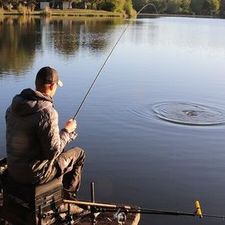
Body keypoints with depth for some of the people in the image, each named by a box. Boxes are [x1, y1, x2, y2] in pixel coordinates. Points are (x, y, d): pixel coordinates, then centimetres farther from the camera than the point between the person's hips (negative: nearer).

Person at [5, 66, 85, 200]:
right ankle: (69, 196, 31)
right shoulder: (47, 112, -26)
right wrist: (67, 130, -7)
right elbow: (53, 152, -23)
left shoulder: (13, 106, -2)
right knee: (79, 154, 13)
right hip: (35, 175, -7)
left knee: (60, 153, 31)